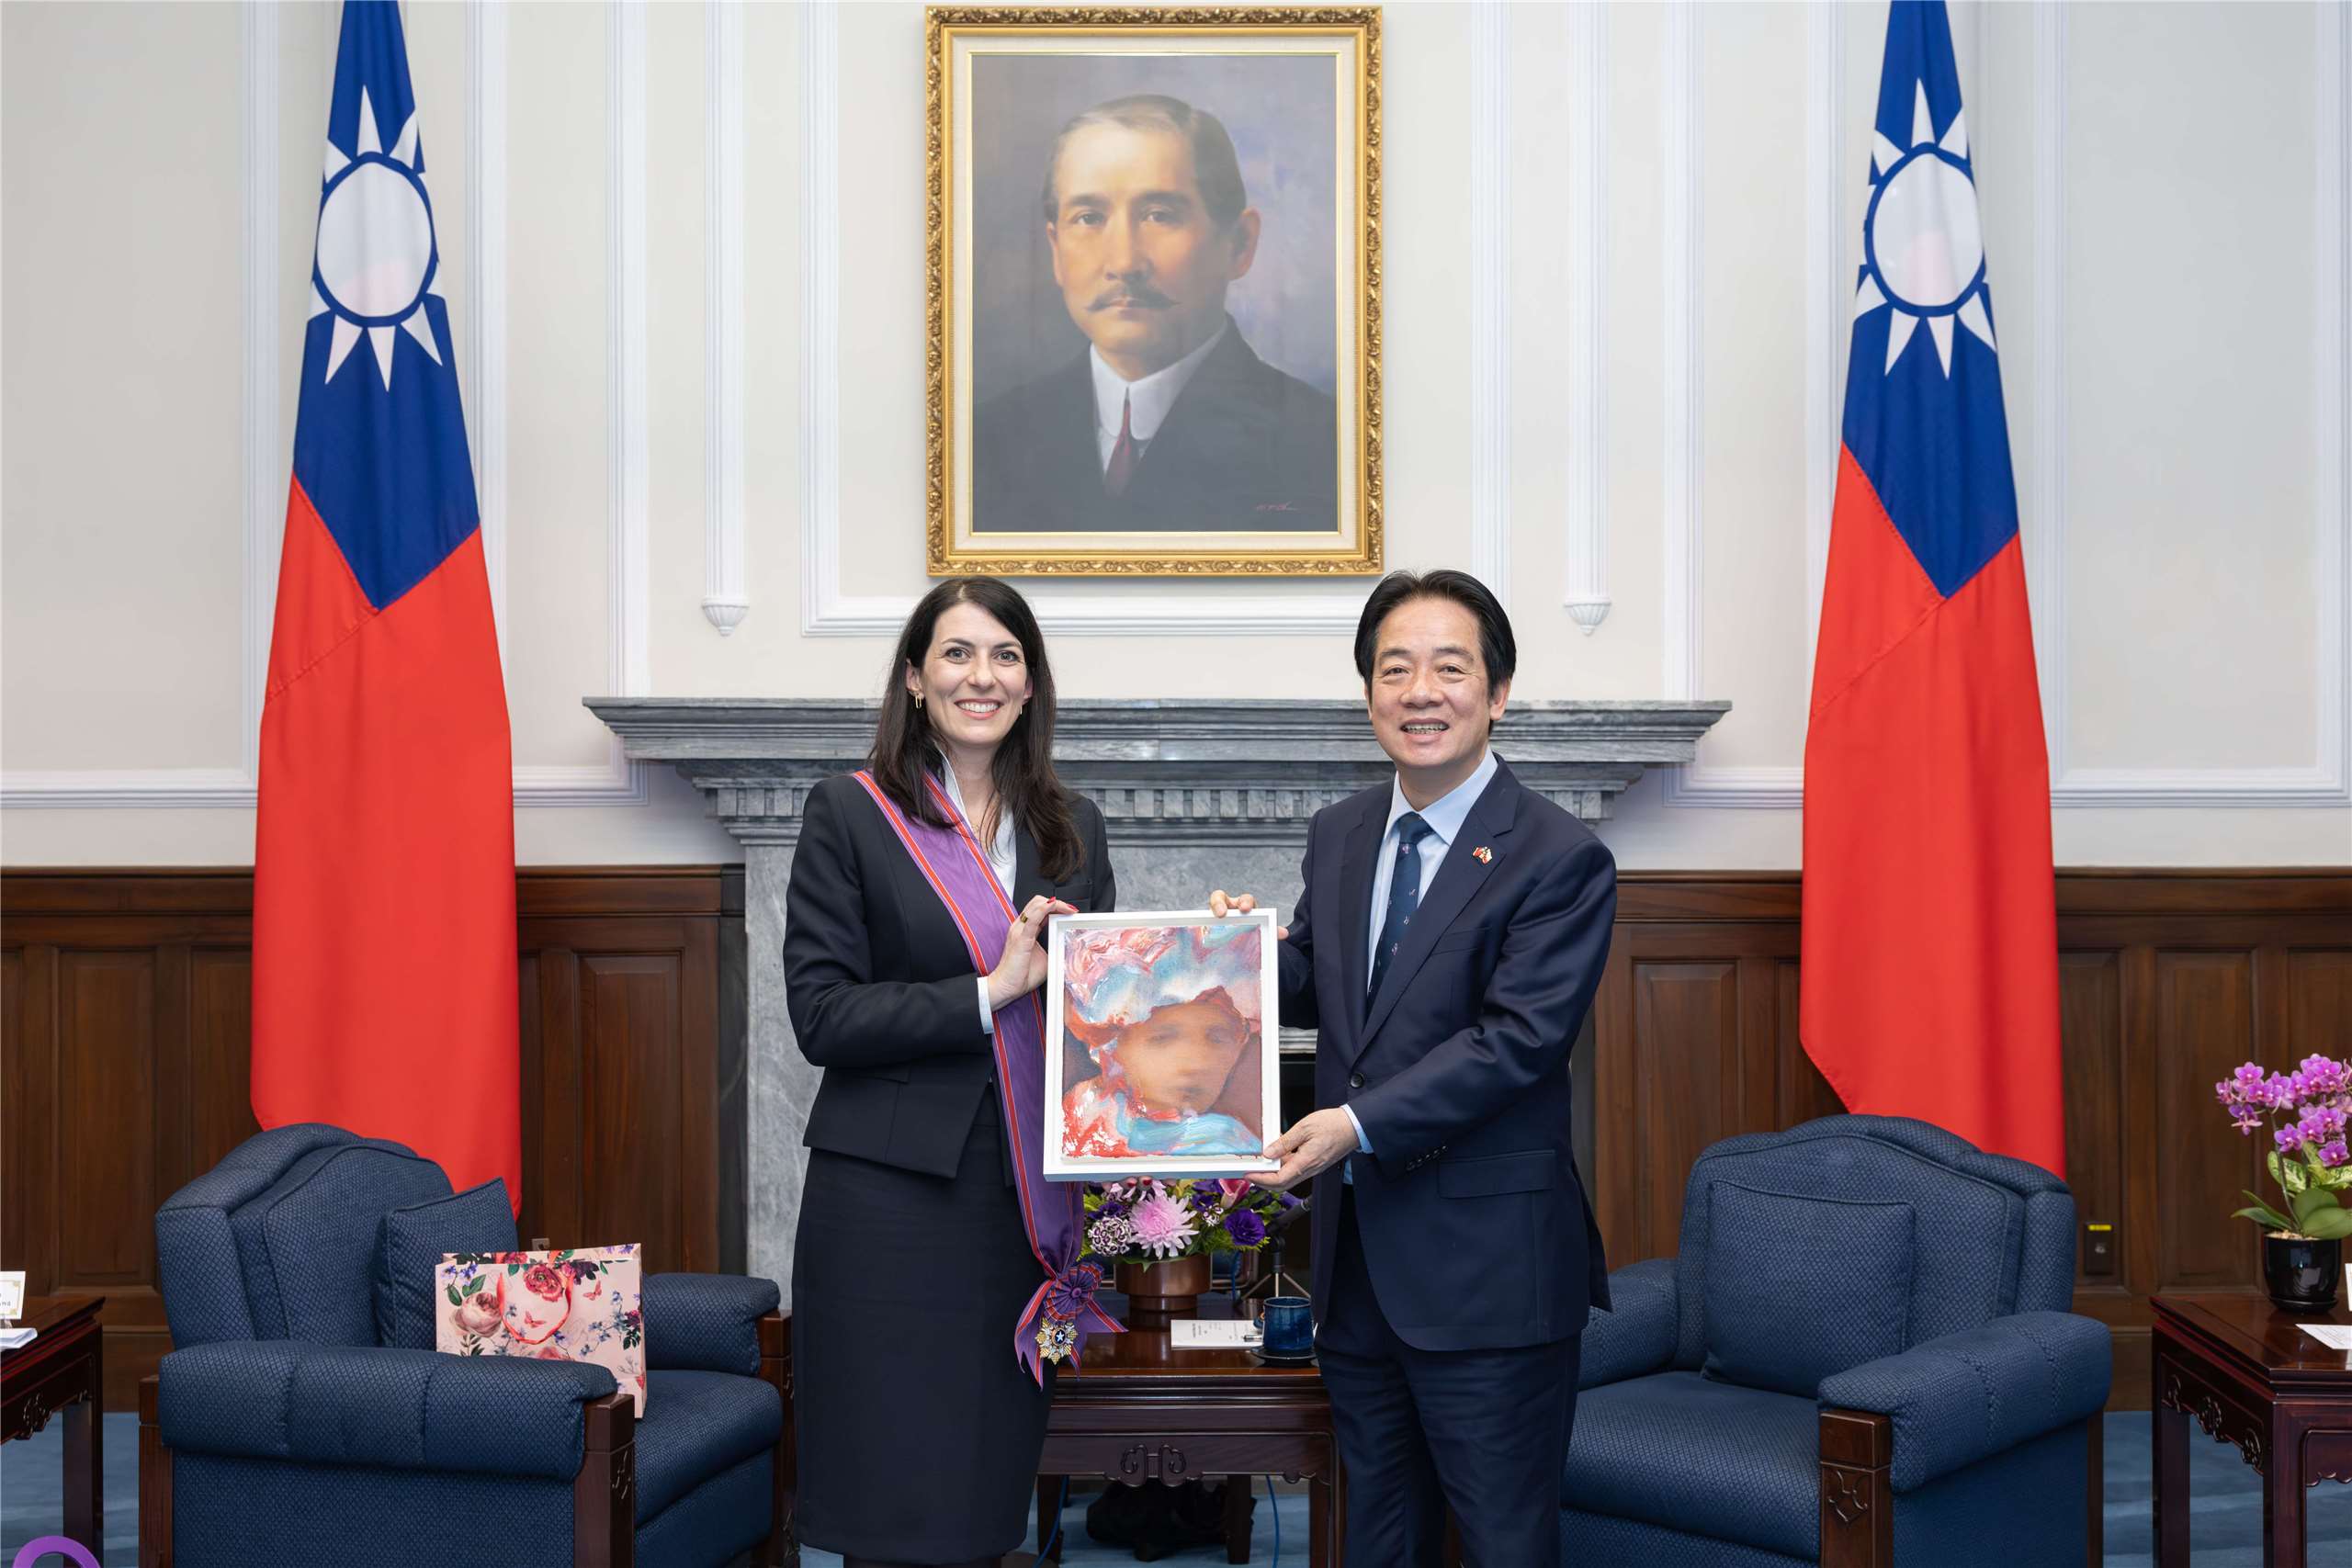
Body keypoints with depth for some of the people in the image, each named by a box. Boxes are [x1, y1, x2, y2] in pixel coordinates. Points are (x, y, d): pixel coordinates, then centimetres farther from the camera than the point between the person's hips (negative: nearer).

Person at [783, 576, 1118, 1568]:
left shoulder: (1071, 828, 11)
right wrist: (990, 991, -16)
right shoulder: (849, 814, -2)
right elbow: (821, 1014, -9)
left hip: (1027, 1200, 4)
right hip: (892, 1191, -4)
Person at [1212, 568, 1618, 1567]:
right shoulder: (1337, 836, 9)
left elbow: (1519, 1037, -20)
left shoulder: (1559, 860, -13)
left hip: (1486, 1262, -6)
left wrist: (1361, 1121, -25)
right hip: (1356, 1253, 7)